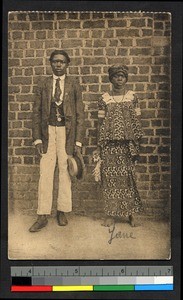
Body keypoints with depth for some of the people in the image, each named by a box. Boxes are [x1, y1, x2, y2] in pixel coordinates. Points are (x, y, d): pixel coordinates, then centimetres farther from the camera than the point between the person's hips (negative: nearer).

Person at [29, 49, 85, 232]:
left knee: (65, 172, 4)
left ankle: (62, 212, 17)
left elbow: (80, 114, 1)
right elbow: (36, 112, 7)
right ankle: (43, 216, 2)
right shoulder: (43, 84, 7)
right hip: (48, 130, 1)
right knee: (45, 173, -3)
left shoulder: (73, 84, 3)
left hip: (67, 131, -1)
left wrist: (78, 141, -4)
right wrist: (37, 138, -2)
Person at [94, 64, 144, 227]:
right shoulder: (104, 99, 4)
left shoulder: (132, 97, 4)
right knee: (110, 177, 1)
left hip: (127, 144, 0)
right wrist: (99, 147, 2)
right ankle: (111, 214, 9)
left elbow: (137, 122, 4)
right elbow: (101, 124, 5)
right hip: (109, 145, 0)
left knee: (128, 177, 2)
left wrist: (136, 145, -1)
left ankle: (131, 213, 13)